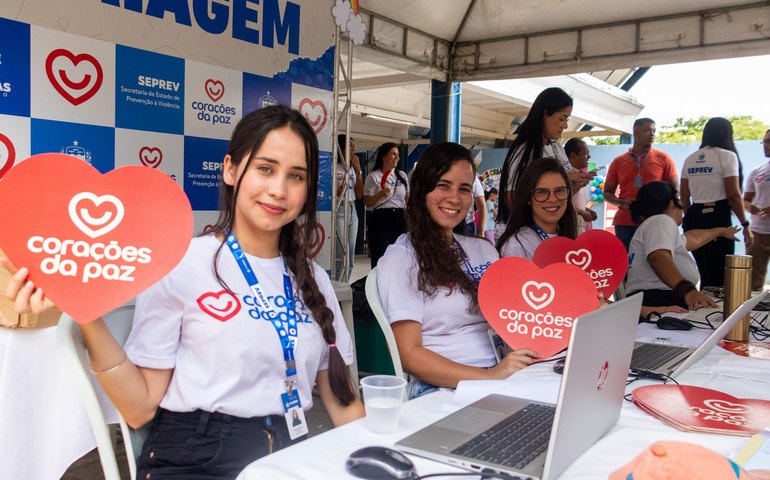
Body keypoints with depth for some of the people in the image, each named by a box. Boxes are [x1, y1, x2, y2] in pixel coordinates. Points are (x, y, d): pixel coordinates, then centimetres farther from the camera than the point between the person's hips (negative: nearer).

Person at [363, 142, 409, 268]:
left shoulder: (402, 175, 12)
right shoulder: (373, 176, -2)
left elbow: (408, 199, 17)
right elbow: (367, 202, -5)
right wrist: (381, 194, -20)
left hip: (399, 218, 4)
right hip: (381, 218, -4)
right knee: (380, 256, -5)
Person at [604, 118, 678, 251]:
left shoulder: (663, 158, 7)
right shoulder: (618, 162, 10)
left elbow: (675, 190, 7)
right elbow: (607, 193, 13)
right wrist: (622, 203, -8)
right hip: (625, 223, 1)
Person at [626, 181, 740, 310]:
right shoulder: (661, 220, -1)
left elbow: (693, 238, 53)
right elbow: (659, 258, -23)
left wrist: (721, 231, 70)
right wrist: (687, 290, -37)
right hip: (658, 301, -11)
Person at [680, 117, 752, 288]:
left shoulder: (690, 159, 12)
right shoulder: (727, 156, -6)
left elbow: (684, 196, 14)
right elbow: (734, 195, -11)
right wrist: (745, 225, -5)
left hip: (694, 217, 6)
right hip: (718, 217, -6)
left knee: (704, 276, 16)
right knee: (718, 277, -1)